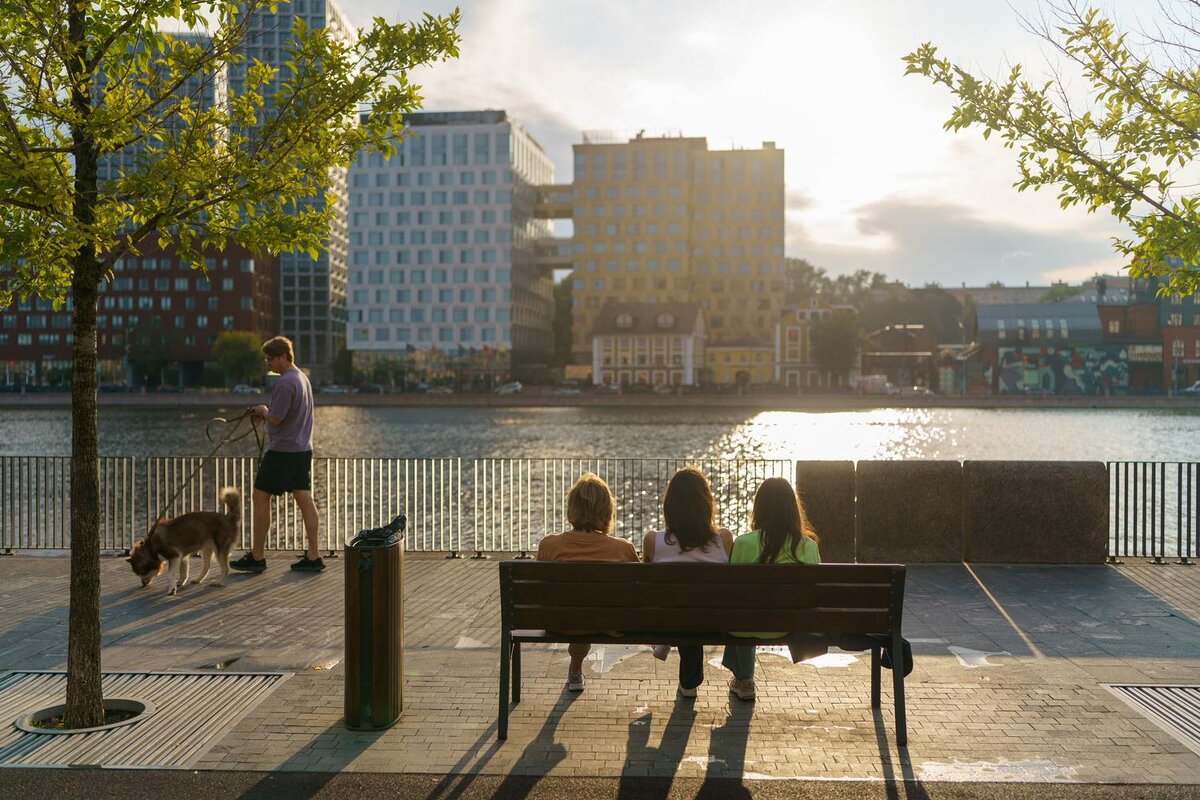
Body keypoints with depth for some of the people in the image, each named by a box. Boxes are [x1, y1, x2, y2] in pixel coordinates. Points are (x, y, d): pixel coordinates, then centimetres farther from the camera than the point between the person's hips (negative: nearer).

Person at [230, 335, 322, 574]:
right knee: (304, 499, 7)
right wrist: (264, 412, 11)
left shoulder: (285, 383, -18)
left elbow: (275, 419, -18)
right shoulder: (302, 378, 13)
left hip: (282, 450, -9)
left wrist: (263, 411, 3)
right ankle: (313, 556, 7)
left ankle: (257, 557, 8)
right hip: (303, 449, 9)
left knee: (260, 498, 2)